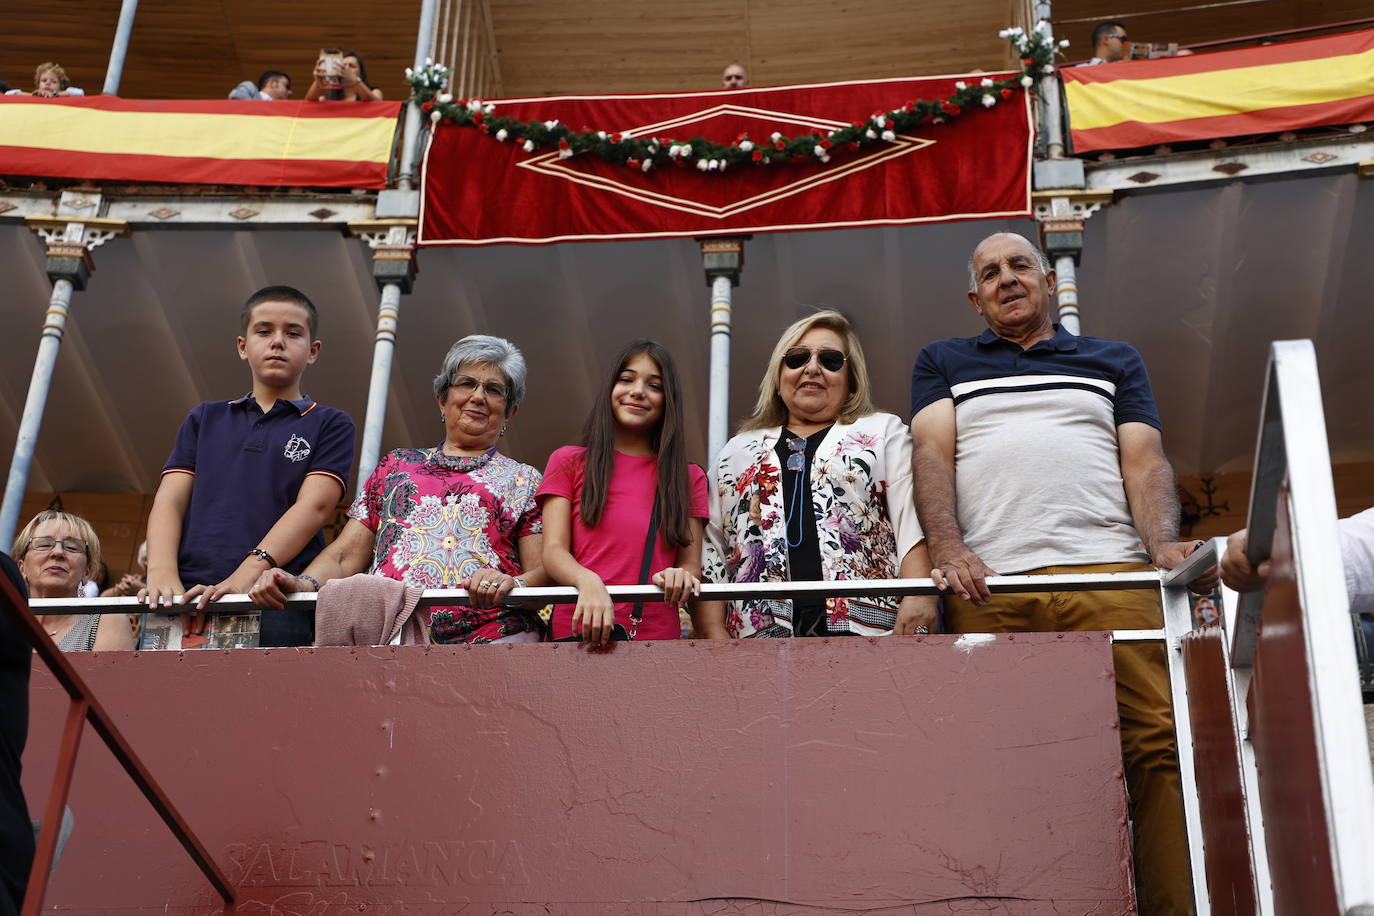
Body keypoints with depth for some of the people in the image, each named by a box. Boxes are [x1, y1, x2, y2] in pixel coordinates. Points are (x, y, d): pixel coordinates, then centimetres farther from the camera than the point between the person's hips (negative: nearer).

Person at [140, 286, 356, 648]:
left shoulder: (330, 425, 13)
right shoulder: (204, 419, 24)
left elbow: (314, 505, -3)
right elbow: (170, 499, 13)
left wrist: (247, 574, -18)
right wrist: (162, 573, -8)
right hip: (189, 596, 3)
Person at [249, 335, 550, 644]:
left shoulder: (523, 480, 19)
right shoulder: (397, 465, 25)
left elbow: (542, 570, 6)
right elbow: (345, 555, 17)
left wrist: (511, 584, -18)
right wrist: (303, 583, -5)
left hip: (489, 634, -1)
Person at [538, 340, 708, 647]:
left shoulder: (690, 478, 15)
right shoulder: (568, 463, 10)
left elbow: (692, 564, 9)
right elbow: (553, 550, -1)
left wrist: (680, 577, -17)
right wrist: (587, 581, -24)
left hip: (660, 632, 1)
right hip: (579, 630, -1)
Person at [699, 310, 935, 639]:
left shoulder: (884, 431, 20)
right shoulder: (738, 450, 26)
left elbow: (914, 525, 5)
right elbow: (711, 554, 18)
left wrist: (919, 598, -12)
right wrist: (714, 634, 3)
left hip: (866, 624, -1)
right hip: (759, 629, 1)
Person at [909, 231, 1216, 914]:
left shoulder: (1114, 362, 27)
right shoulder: (943, 363, 26)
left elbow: (1143, 458, 14)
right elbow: (933, 451, 9)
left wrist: (1163, 544, -7)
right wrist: (946, 546, -10)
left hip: (1111, 574, 0)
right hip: (987, 583, 0)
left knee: (1159, 744, -15)